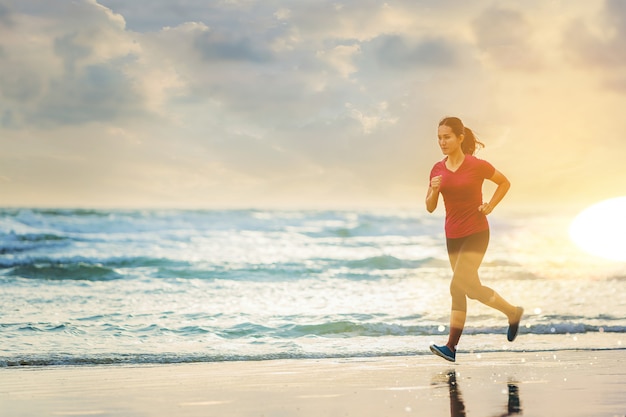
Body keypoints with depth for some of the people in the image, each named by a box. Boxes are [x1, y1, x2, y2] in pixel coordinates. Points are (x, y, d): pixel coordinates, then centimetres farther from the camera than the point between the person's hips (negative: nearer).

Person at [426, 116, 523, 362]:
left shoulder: (476, 166, -12)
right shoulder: (437, 170, 2)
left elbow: (505, 183, 4)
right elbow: (430, 208, 5)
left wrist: (490, 207, -6)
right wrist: (434, 190, -15)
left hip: (475, 234, -6)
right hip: (452, 235, 6)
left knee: (458, 287, -13)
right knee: (470, 287, 11)